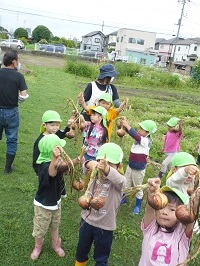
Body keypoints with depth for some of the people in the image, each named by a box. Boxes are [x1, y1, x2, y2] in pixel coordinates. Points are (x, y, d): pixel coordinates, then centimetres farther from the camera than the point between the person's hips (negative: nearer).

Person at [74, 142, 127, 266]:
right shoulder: (95, 174, -10)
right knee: (81, 252, 27)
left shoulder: (120, 181, -20)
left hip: (105, 226, -3)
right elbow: (86, 165, -28)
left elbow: (118, 180, -43)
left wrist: (107, 169, -64)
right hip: (87, 220, 3)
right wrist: (91, 164, -53)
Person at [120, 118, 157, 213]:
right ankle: (123, 199, 43)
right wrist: (125, 124, -28)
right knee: (125, 185, 22)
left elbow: (136, 136, -38)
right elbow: (133, 133, -8)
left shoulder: (147, 141, -24)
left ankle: (138, 206, 32)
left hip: (139, 169, -7)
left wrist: (127, 125, -35)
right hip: (130, 166, 7)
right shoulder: (140, 138, -3)